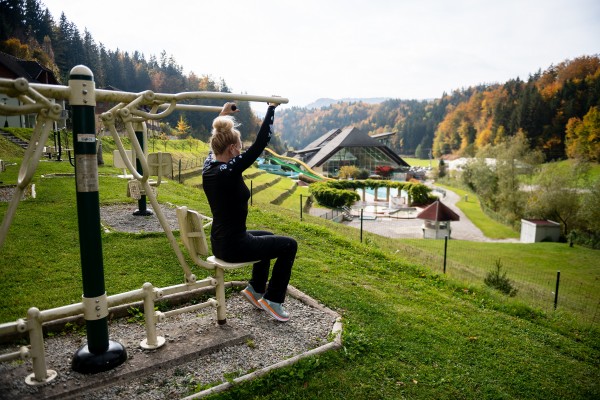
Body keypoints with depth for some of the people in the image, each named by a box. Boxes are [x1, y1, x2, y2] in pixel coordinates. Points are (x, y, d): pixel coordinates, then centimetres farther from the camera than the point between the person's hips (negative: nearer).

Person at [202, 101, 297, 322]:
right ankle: (272, 300, 12)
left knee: (267, 236, 31)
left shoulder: (208, 167, -1)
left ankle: (255, 288, 32)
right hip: (234, 246, -9)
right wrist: (272, 108, -13)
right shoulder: (230, 171, -24)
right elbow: (260, 143, -22)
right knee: (289, 245, 5)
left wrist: (223, 115, 26)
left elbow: (216, 143, 19)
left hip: (219, 243, 9)